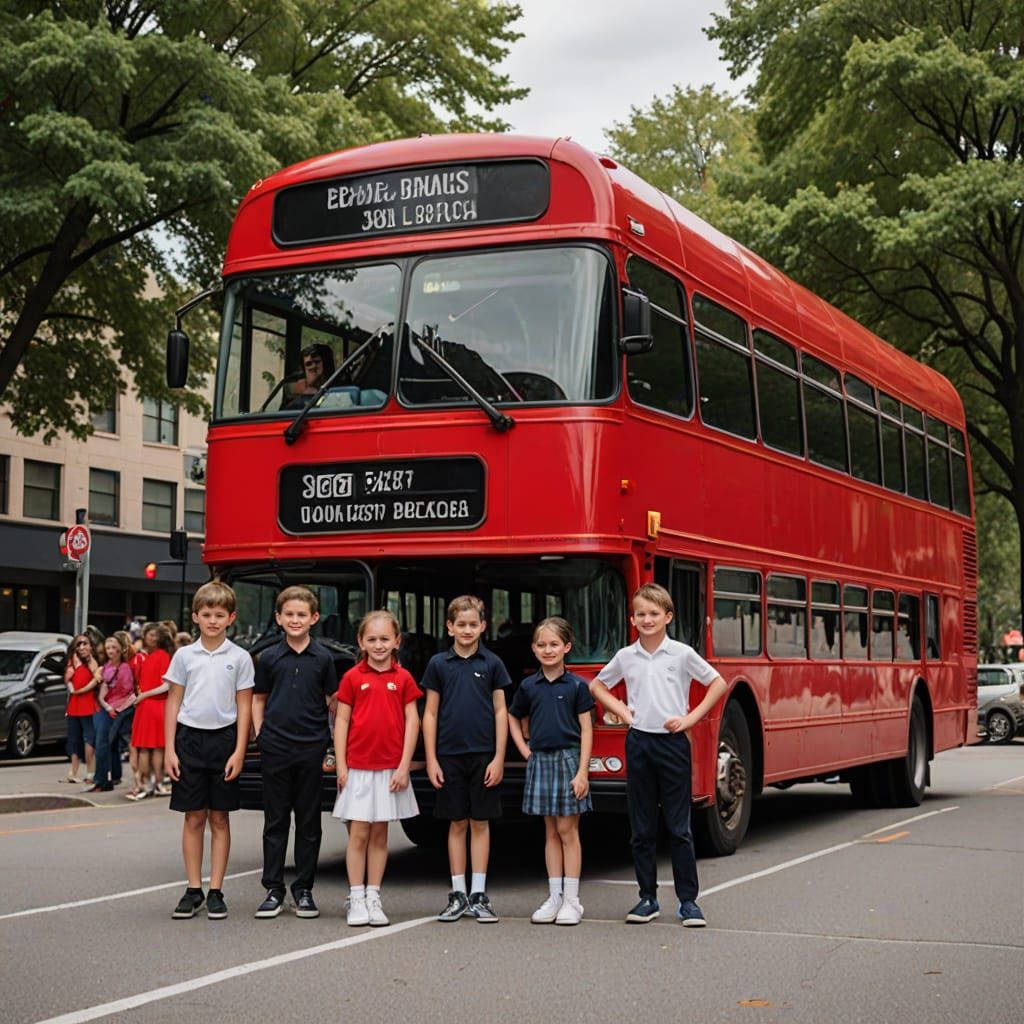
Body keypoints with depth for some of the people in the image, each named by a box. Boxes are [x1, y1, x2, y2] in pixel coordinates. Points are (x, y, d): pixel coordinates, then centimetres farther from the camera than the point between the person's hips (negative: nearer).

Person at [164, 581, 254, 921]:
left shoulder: (239, 658, 1)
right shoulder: (184, 656, 3)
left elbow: (244, 707, 1)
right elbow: (173, 703, 5)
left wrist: (239, 752, -6)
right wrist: (170, 749, -1)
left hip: (224, 739, -1)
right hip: (190, 739, 1)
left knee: (220, 818, 5)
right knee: (194, 818, 5)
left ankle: (216, 892, 10)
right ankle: (194, 890, 12)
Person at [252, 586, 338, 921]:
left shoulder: (323, 658, 2)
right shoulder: (269, 657, 4)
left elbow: (333, 702, 6)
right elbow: (259, 699, 11)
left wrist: (332, 742, 1)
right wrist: (259, 734, 2)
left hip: (311, 748, 0)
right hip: (275, 748, 0)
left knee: (309, 822, 6)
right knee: (275, 821, 6)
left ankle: (303, 889, 14)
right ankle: (273, 889, 12)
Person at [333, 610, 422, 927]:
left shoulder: (403, 678, 2)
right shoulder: (353, 677, 0)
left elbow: (412, 722, 1)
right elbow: (341, 721, 1)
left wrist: (404, 767, -5)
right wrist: (340, 766, -5)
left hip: (390, 769, 1)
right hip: (357, 768, -1)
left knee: (379, 835, 8)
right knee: (358, 835, -1)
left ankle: (373, 898, 14)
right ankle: (356, 900, 5)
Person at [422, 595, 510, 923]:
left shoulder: (492, 663, 2)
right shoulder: (438, 664, 3)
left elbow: (500, 711, 2)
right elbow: (430, 713, 5)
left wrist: (499, 757, -5)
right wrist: (431, 760, -1)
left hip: (483, 755, -1)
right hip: (449, 756, 1)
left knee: (480, 823, 4)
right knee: (457, 823, 7)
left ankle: (479, 895, 9)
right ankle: (458, 894, 13)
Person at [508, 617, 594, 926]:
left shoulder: (576, 686, -5)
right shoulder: (528, 686, 5)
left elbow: (586, 730, -6)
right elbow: (514, 719, 20)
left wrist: (582, 771, -12)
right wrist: (525, 750, 7)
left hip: (568, 759, -3)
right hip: (540, 761, 3)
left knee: (568, 831, -1)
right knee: (551, 833, 9)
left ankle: (572, 900, 4)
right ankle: (554, 897, 14)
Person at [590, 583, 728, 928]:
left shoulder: (682, 654, -3)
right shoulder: (625, 657, 5)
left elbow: (718, 683, 4)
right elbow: (597, 686, 20)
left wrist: (692, 717, -3)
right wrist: (621, 710, 5)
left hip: (673, 743, -3)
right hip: (638, 742, 3)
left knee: (679, 828, 1)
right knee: (641, 829, 7)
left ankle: (688, 900, 6)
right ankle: (647, 899, 15)